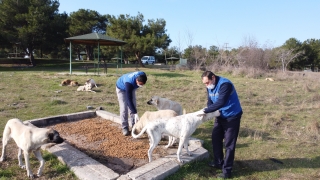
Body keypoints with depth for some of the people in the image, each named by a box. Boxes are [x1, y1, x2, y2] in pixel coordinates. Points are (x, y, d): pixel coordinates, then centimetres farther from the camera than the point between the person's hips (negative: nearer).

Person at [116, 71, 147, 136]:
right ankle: (124, 127, 0)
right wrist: (135, 113, -47)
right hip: (121, 88, -5)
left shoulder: (143, 75, -30)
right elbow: (129, 99, -43)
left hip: (131, 88, 5)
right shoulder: (129, 82, -45)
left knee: (133, 106, 1)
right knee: (124, 108, -11)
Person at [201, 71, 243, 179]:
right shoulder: (210, 87, 0)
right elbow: (210, 101, 1)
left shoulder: (224, 84, -27)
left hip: (232, 116, -8)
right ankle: (218, 163, 32)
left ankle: (227, 170, 9)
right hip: (220, 116, 8)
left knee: (229, 144, -1)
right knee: (216, 139, 15)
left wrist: (206, 110, -31)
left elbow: (220, 102, -34)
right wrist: (206, 111, -19)